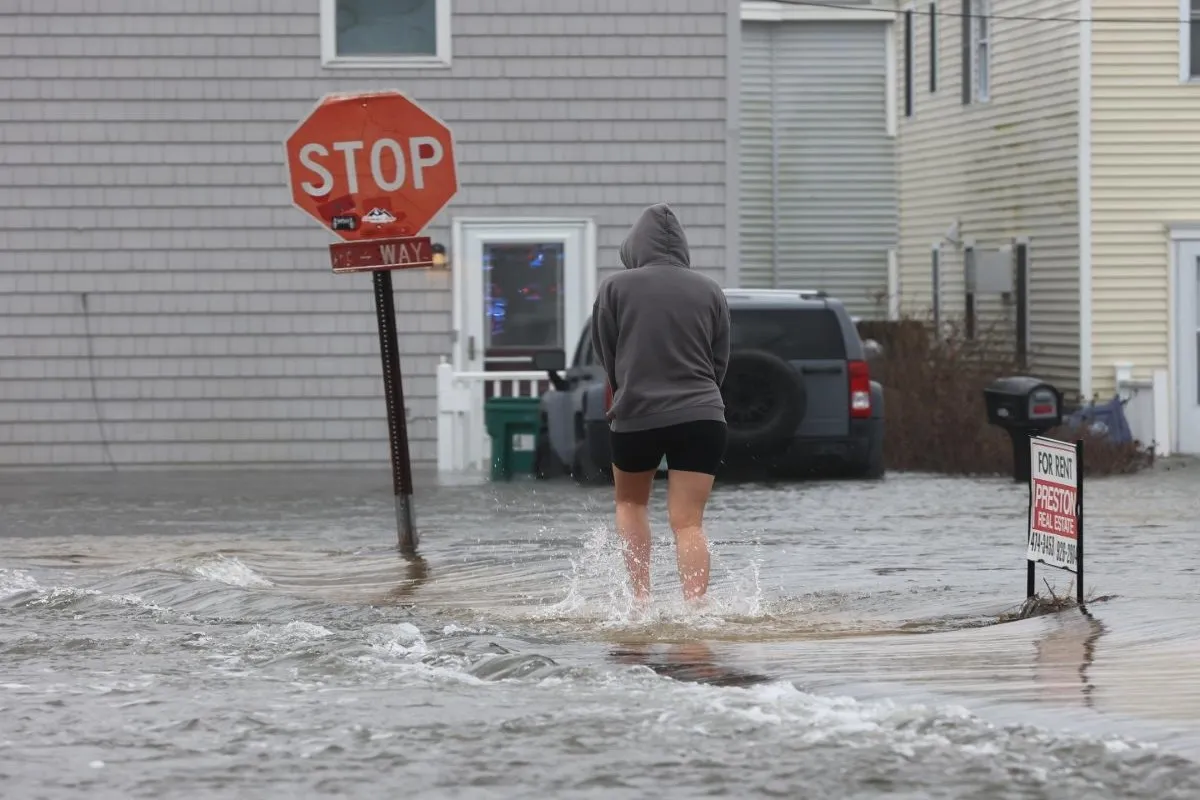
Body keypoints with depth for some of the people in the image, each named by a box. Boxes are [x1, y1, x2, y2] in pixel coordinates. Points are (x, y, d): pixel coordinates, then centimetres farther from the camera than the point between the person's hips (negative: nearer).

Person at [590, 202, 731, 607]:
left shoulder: (615, 288, -3)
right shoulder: (709, 290, 3)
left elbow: (606, 357, 6)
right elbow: (720, 360, 10)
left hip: (636, 416, -1)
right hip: (700, 417, 1)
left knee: (630, 502, 22)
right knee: (688, 523, -1)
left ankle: (641, 597, 12)